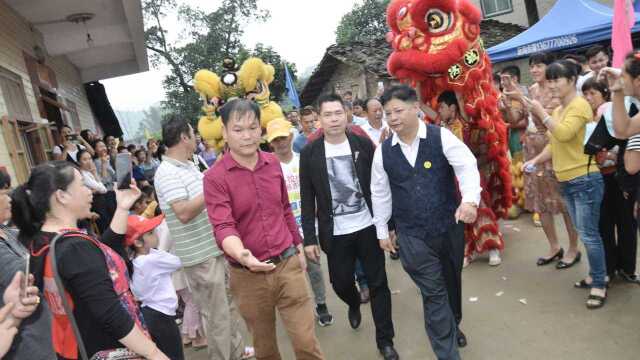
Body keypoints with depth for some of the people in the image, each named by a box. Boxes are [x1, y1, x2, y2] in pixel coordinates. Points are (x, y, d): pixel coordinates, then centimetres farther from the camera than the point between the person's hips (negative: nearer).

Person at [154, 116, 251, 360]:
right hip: (200, 254, -9)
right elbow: (184, 213, -28)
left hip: (216, 247, 9)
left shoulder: (189, 165, 10)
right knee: (215, 312, 4)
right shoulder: (167, 173, -19)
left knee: (228, 304, 21)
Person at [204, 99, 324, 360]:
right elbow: (223, 227, -23)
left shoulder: (273, 163, 2)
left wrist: (298, 248, 18)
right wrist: (242, 256, -41)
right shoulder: (215, 178, -13)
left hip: (287, 265, 3)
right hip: (248, 275, -2)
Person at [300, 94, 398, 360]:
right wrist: (309, 238, -3)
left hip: (367, 226, 0)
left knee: (378, 284, 7)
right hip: (335, 233, 0)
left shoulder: (363, 144, -3)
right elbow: (307, 199, -2)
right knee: (340, 283, 10)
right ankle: (354, 305, 47)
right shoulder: (309, 153, -4)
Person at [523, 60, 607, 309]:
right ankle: (595, 275, 32)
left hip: (585, 180, -8)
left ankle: (600, 284, 13)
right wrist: (536, 160, 3)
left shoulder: (580, 105, -13)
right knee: (584, 232, 18)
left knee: (588, 234, -1)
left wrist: (541, 113, -20)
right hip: (566, 181, 9)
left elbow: (564, 134, -27)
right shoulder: (558, 110, 12)